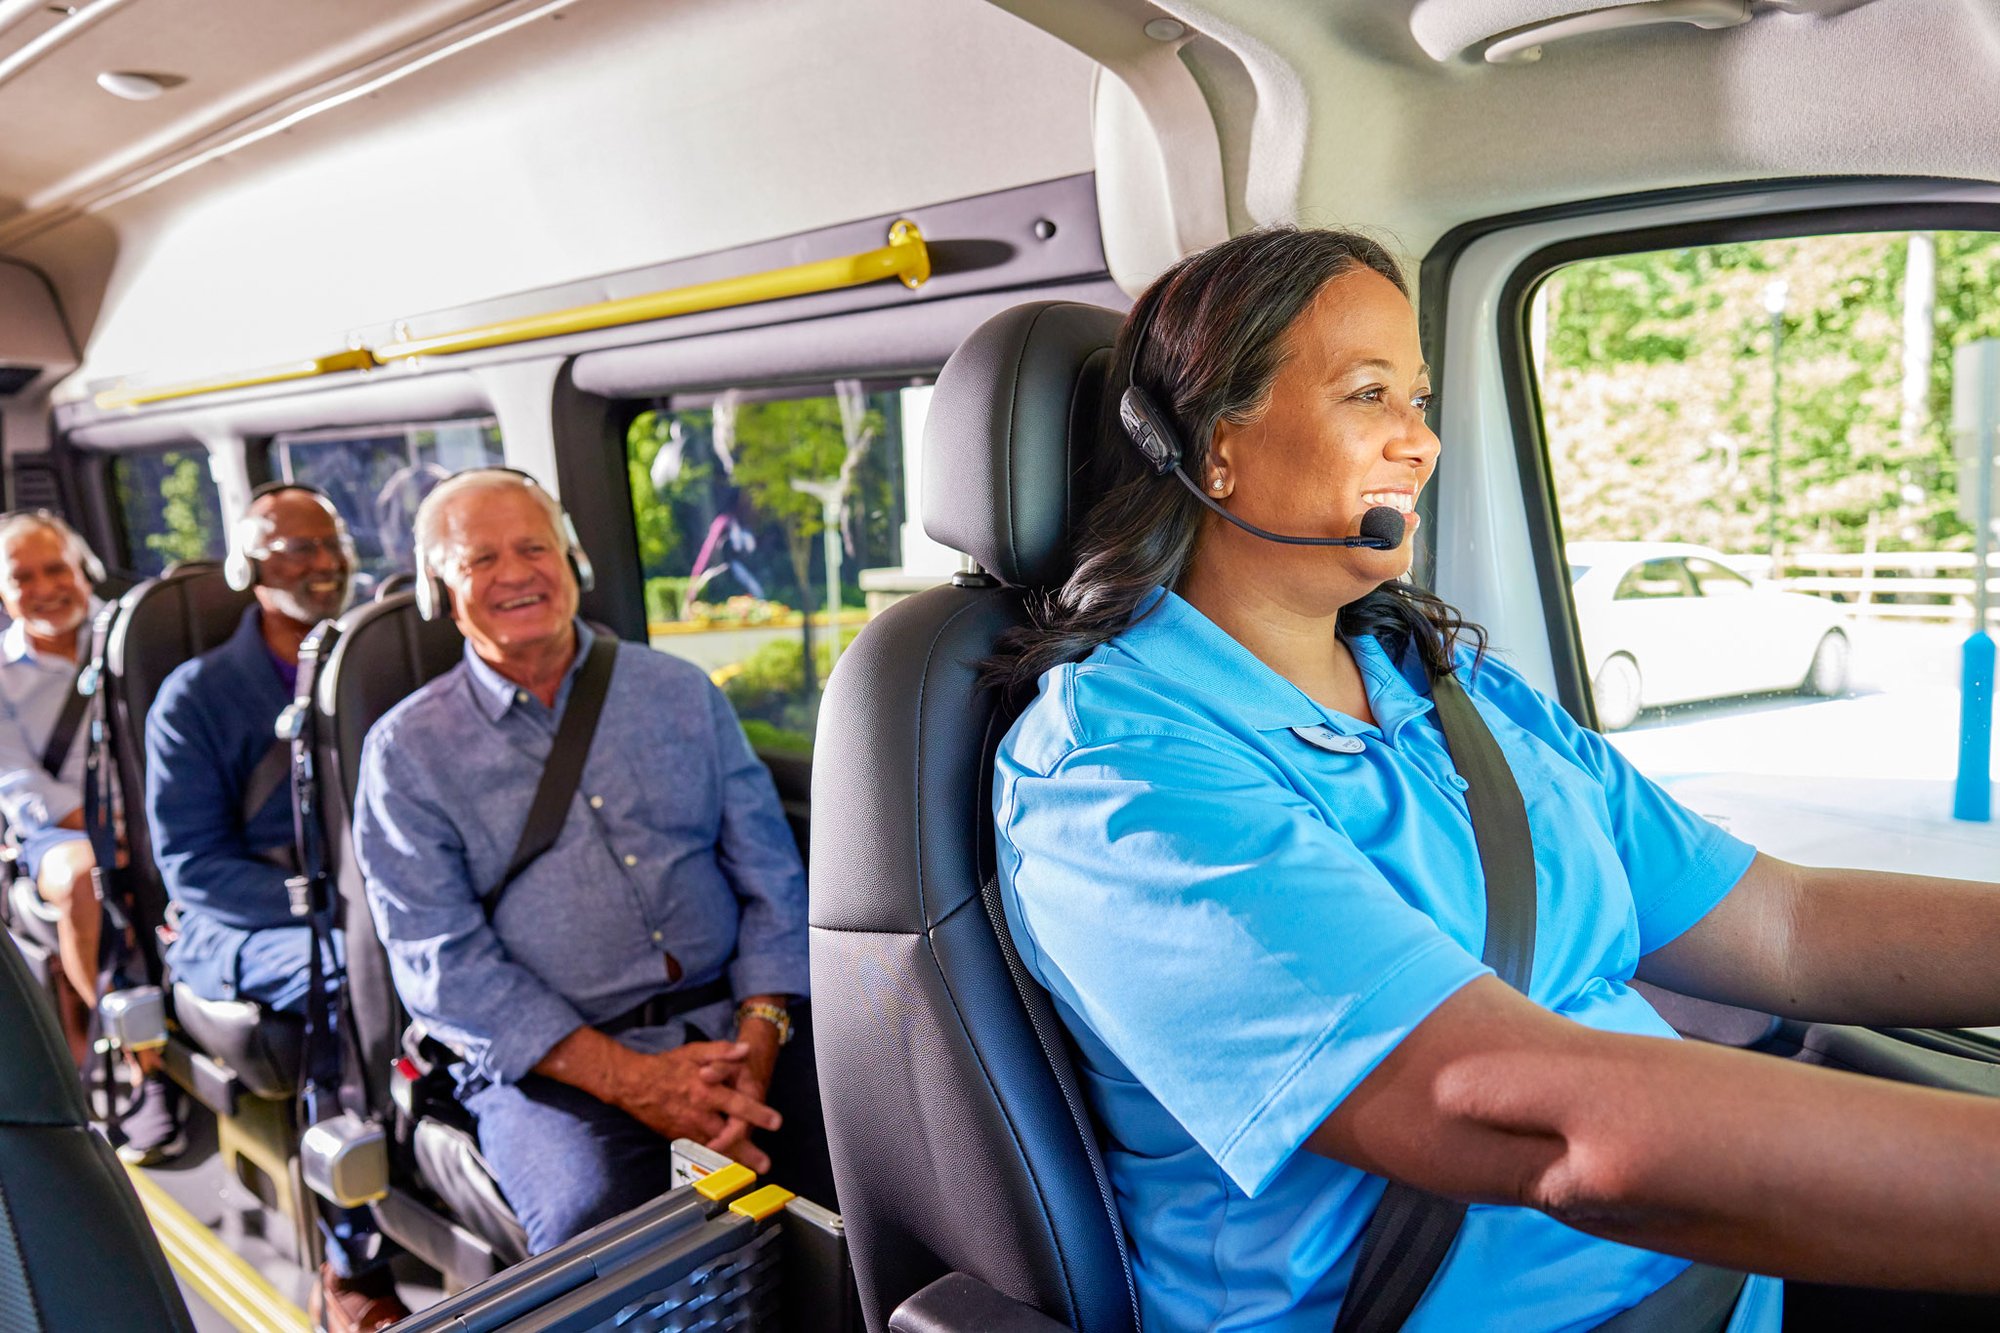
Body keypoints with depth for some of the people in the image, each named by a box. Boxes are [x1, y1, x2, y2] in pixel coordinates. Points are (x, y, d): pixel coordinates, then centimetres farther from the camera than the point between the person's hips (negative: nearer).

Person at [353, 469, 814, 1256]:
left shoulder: (679, 692, 12)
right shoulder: (406, 751, 6)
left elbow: (770, 875, 8)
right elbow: (441, 962, -3)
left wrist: (757, 1041, -10)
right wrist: (627, 1077, -14)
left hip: (728, 1020, 3)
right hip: (550, 1060, -2)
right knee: (598, 1218, -33)